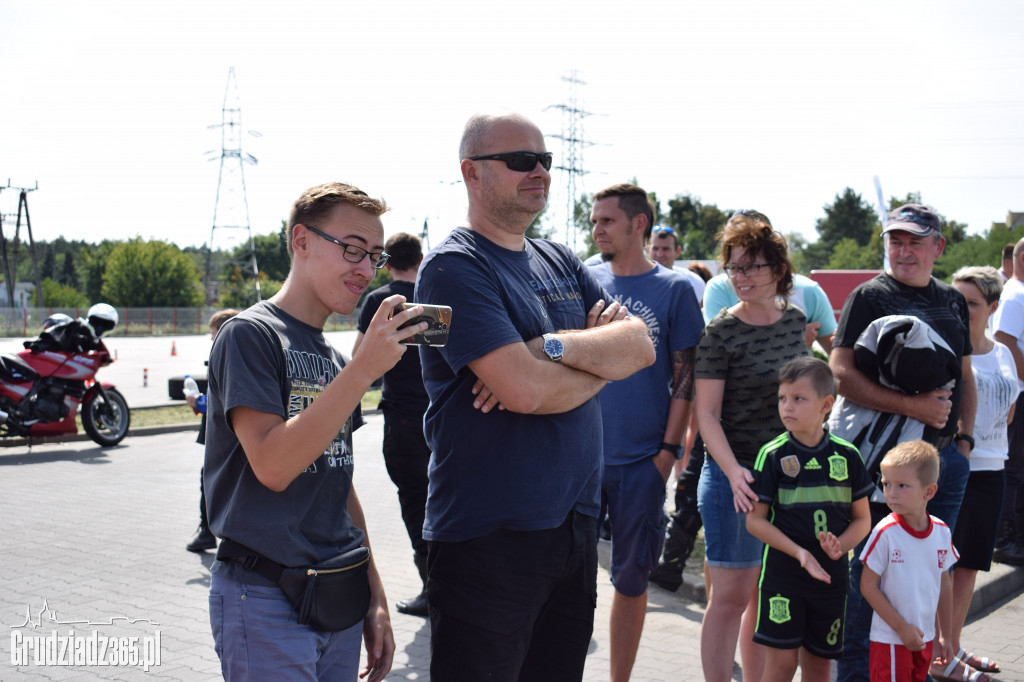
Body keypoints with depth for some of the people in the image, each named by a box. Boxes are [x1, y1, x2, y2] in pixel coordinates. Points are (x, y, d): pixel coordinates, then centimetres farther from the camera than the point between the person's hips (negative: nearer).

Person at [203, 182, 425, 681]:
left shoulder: (335, 360, 12)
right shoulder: (249, 334, -10)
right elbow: (273, 466, -21)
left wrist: (375, 597, 14)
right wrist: (364, 371, -24)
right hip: (267, 600, -7)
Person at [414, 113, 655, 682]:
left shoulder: (560, 262, 13)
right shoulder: (455, 266, -12)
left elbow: (642, 345, 1)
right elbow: (526, 390, -23)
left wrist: (555, 346, -17)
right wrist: (602, 359, -5)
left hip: (576, 524, 7)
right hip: (489, 535, -7)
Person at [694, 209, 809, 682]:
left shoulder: (795, 321, 8)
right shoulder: (720, 333, -9)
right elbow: (707, 415, -11)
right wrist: (734, 472, -24)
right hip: (737, 475, -5)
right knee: (732, 597, -1)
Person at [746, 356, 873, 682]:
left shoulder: (847, 456, 1)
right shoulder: (773, 455, -5)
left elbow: (862, 518, 8)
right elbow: (755, 520, -5)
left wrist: (839, 545, -12)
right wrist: (798, 552, -16)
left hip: (831, 575, 3)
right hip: (783, 572, -2)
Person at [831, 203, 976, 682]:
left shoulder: (952, 301, 15)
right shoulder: (870, 296, -5)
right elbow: (841, 373, -15)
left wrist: (964, 435, 10)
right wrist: (913, 406, -20)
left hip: (946, 454, 6)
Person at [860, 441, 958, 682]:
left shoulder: (942, 531, -1)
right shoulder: (885, 532, -16)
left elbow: (944, 586, 10)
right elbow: (868, 585, -14)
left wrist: (945, 636, 14)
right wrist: (902, 627, -14)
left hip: (924, 638, 5)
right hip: (891, 639, -5)